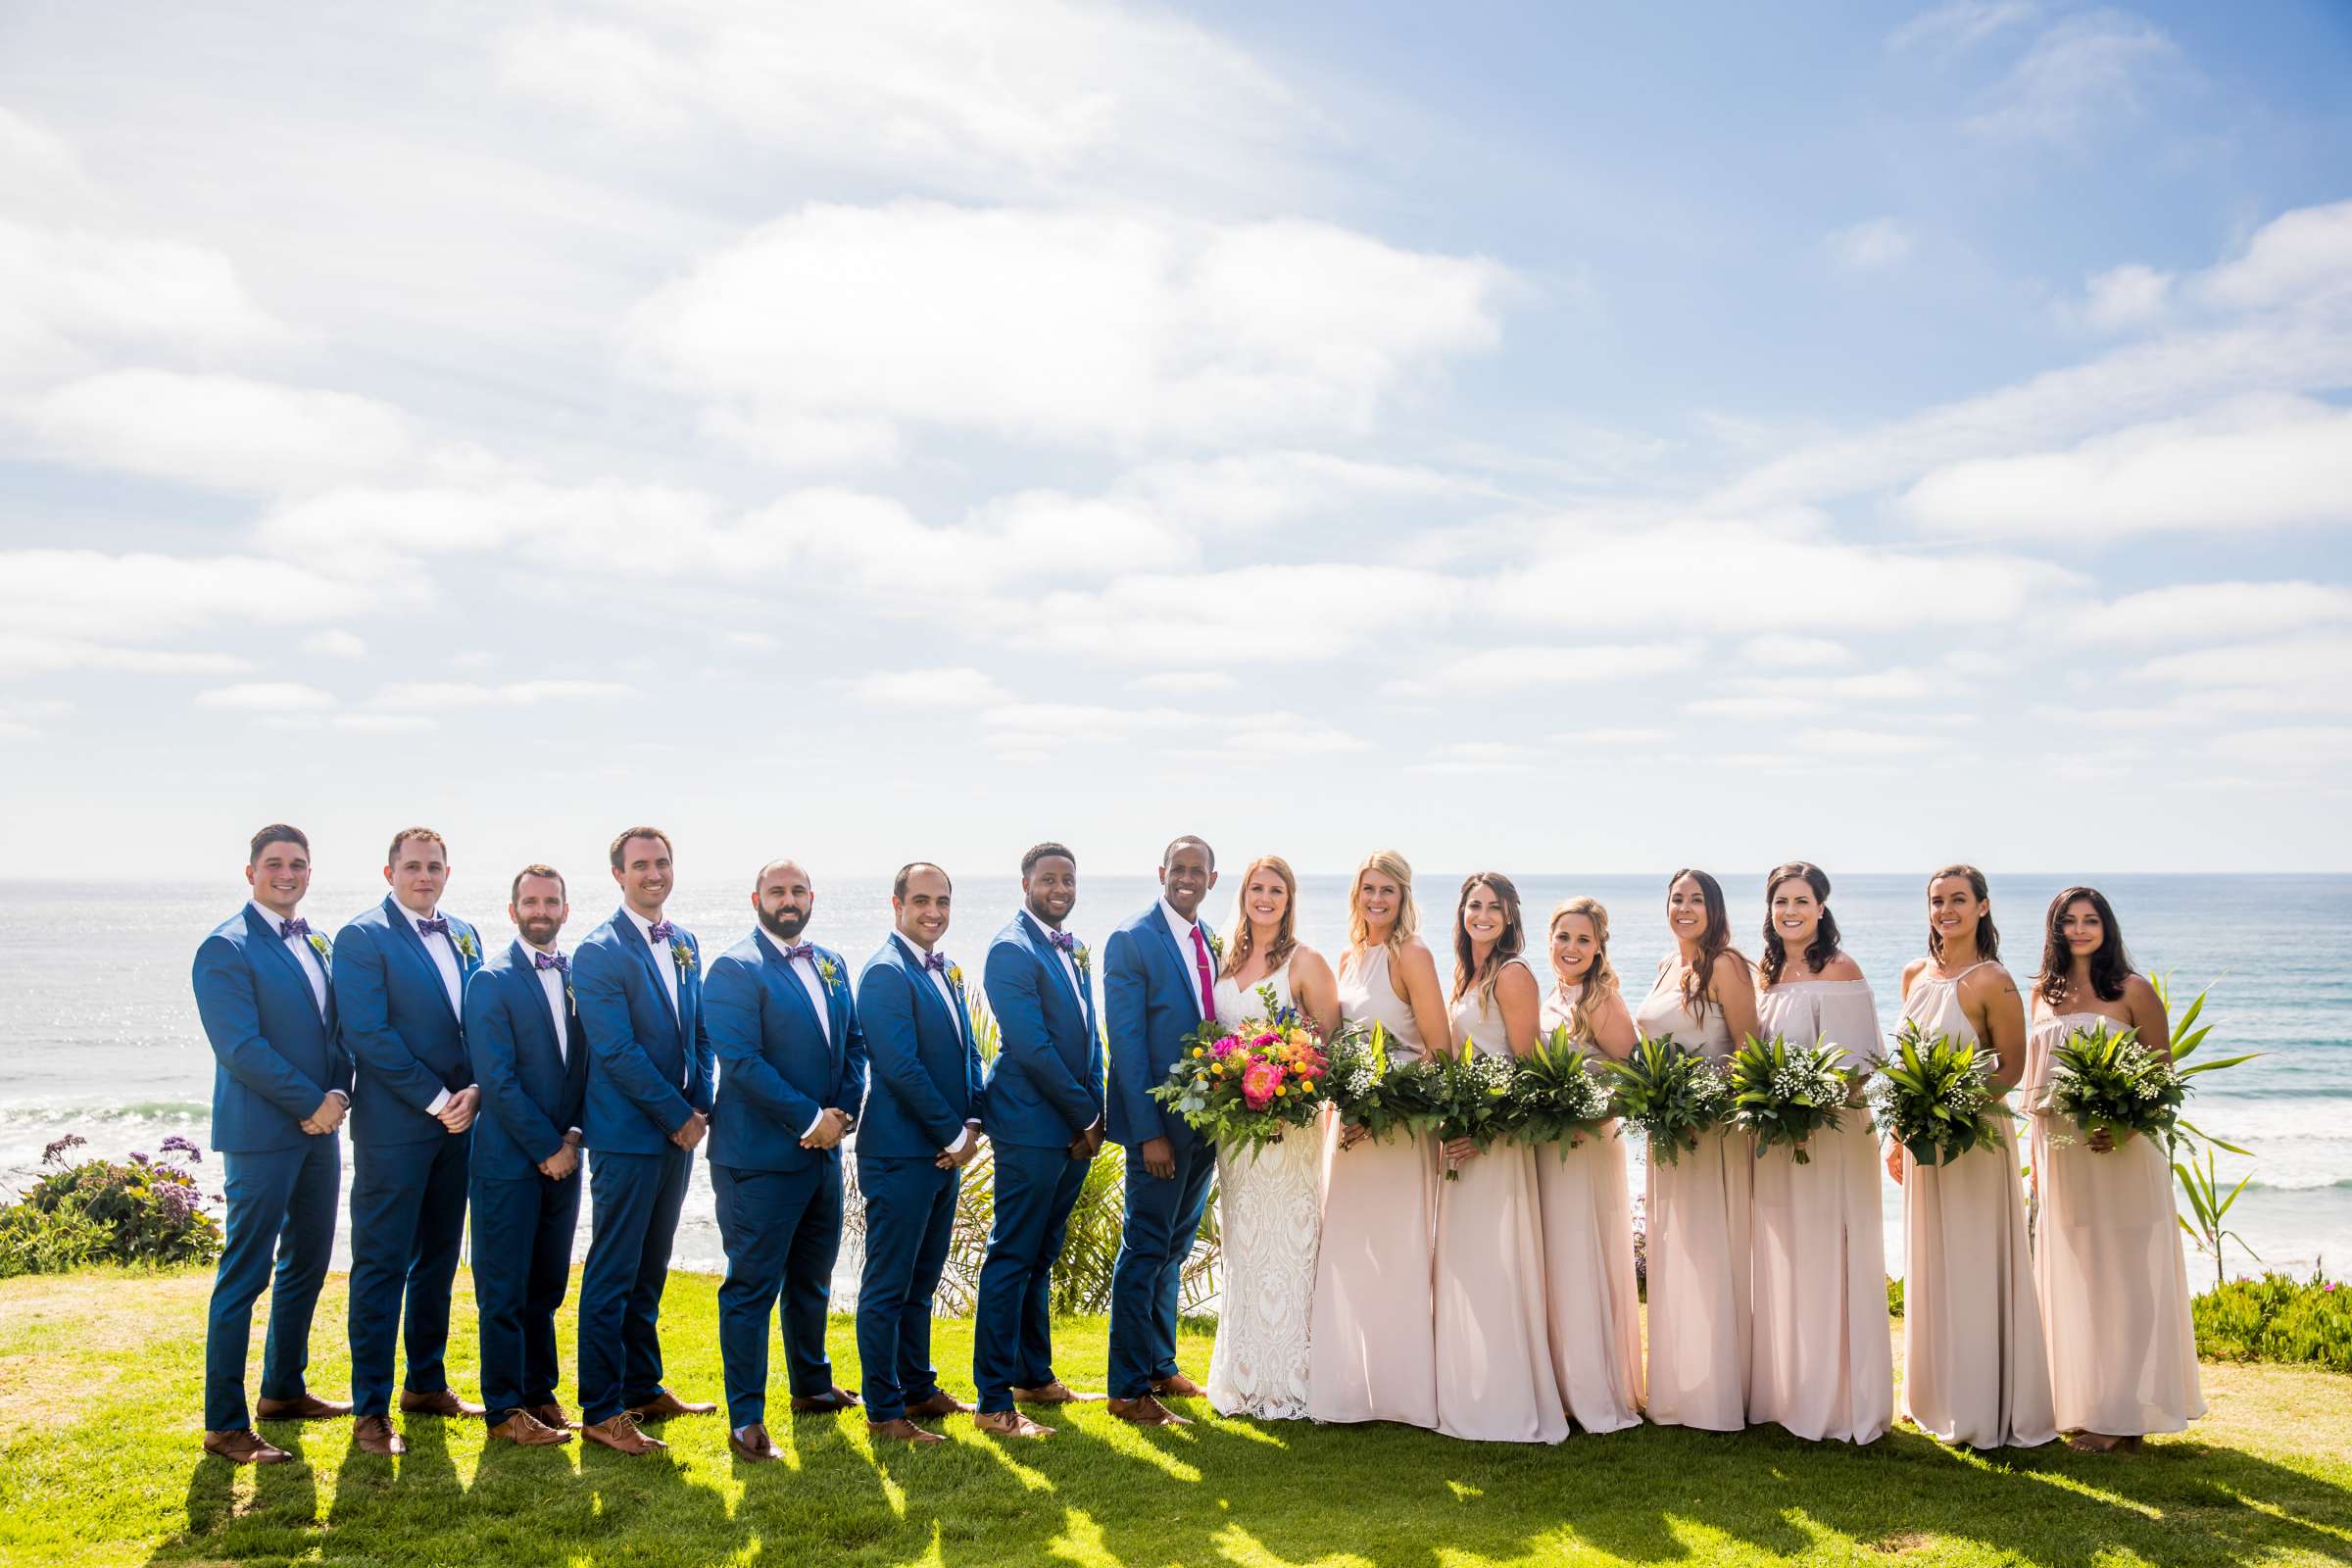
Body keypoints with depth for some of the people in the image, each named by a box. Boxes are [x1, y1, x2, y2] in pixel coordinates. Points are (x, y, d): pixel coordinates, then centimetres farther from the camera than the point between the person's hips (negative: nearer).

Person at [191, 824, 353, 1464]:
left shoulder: (318, 944, 13)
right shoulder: (226, 948, -10)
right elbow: (240, 1047, -16)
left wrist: (338, 1094, -3)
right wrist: (312, 1103, -14)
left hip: (318, 1129, 8)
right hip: (261, 1133, -8)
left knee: (306, 1265, 15)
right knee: (244, 1276, -2)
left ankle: (284, 1391, 30)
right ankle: (225, 1424, 6)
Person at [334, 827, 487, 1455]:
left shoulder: (464, 936, 12)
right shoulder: (362, 938, -8)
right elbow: (368, 1034, -15)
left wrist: (473, 1092, -5)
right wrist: (436, 1100, -15)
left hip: (456, 1121, 7)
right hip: (394, 1125, -6)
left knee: (439, 1257, 15)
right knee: (382, 1265, -1)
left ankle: (427, 1384, 28)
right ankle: (370, 1409, 6)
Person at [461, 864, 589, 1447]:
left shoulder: (577, 975, 9)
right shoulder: (492, 980, -8)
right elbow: (497, 1078, -13)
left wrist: (573, 1135, -2)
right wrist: (546, 1147, -12)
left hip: (561, 1154, 5)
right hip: (510, 1158, -5)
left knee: (548, 1284, 13)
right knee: (504, 1289, 2)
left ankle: (539, 1392, 25)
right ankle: (505, 1409, 12)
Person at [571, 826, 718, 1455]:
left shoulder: (684, 943, 11)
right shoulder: (599, 952, -12)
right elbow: (616, 1051, -16)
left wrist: (700, 1106, 2)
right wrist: (678, 1115, -13)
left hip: (677, 1131, 7)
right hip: (627, 1135, -7)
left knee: (649, 1270, 16)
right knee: (612, 1275, -1)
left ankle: (644, 1388, 27)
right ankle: (601, 1411, 7)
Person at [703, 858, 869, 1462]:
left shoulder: (831, 964, 12)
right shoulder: (735, 969, -12)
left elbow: (854, 1044, 13)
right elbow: (742, 1061, -19)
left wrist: (843, 1112, -3)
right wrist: (810, 1119, -18)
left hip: (823, 1151, 8)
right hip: (761, 1157, -8)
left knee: (812, 1277, 21)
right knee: (752, 1287, -1)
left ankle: (811, 1386, 37)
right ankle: (745, 1420, 7)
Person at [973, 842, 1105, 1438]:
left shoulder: (1073, 950, 14)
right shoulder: (1012, 949, -13)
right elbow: (1031, 1045, -18)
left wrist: (1094, 1112, 6)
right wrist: (1085, 1112, -11)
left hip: (1076, 1131, 8)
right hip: (1032, 1127, -8)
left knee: (1040, 1258, 17)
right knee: (1012, 1259, -4)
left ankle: (1036, 1376, 28)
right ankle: (994, 1403, 2)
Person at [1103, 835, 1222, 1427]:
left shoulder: (1212, 943, 10)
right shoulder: (1131, 941, -11)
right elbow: (1127, 1042, -14)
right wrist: (1149, 1131, -18)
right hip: (1159, 1124, -7)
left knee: (1174, 1250, 17)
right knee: (1146, 1251, -1)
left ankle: (1161, 1367, 29)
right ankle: (1129, 1389, 9)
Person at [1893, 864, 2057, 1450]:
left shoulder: (1992, 981, -13)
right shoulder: (1915, 974, 8)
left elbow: (2011, 1068, -9)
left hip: (1976, 1138, -7)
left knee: (1976, 1270, 0)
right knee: (1929, 1268, 15)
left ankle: (1987, 1411, 12)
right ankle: (1938, 1400, 28)